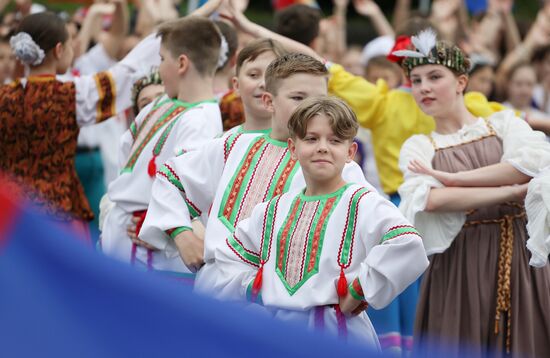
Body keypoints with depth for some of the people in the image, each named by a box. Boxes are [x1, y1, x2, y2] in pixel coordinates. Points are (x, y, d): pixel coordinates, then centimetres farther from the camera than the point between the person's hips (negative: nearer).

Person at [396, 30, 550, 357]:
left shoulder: (503, 123, 8)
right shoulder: (418, 147, 7)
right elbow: (431, 200, -14)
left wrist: (453, 177, -11)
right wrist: (513, 191, -16)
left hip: (518, 259, 0)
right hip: (459, 268, 0)